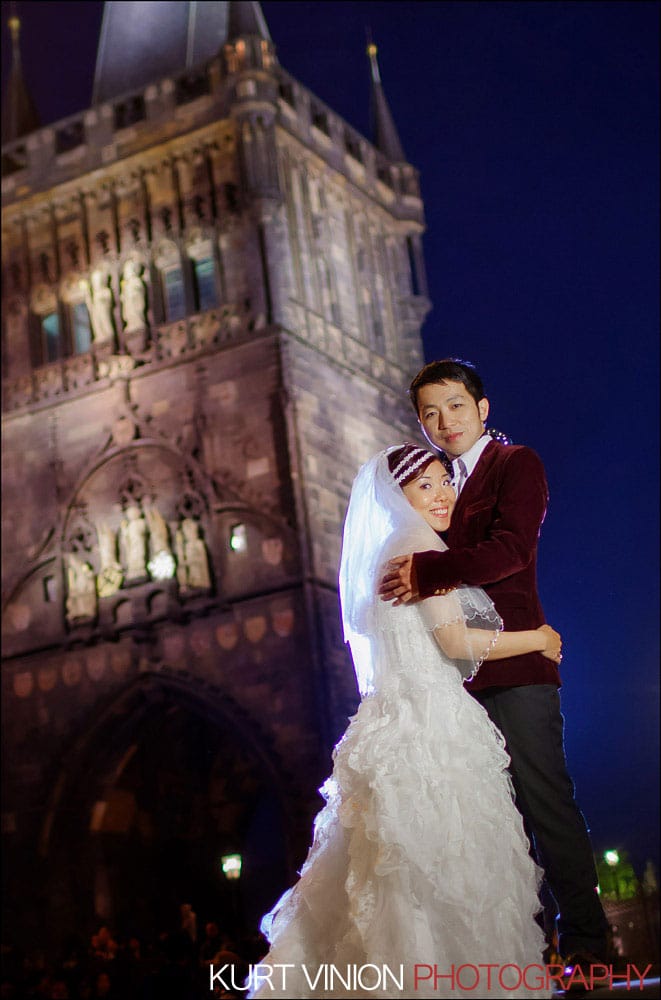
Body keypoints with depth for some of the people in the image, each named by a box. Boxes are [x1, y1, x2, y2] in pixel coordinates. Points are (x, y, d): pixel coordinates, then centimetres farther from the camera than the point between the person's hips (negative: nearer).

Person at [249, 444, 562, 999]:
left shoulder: (387, 554, 21)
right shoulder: (418, 545, -6)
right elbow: (455, 640, -12)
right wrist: (538, 639, 0)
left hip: (396, 719, 9)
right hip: (427, 724, -9)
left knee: (397, 873, 9)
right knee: (441, 863, -8)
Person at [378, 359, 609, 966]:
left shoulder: (517, 464, 3)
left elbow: (511, 549, -14)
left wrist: (427, 570, -21)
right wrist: (413, 579, -4)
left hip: (513, 667, -6)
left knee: (547, 802, -7)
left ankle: (584, 942, 0)